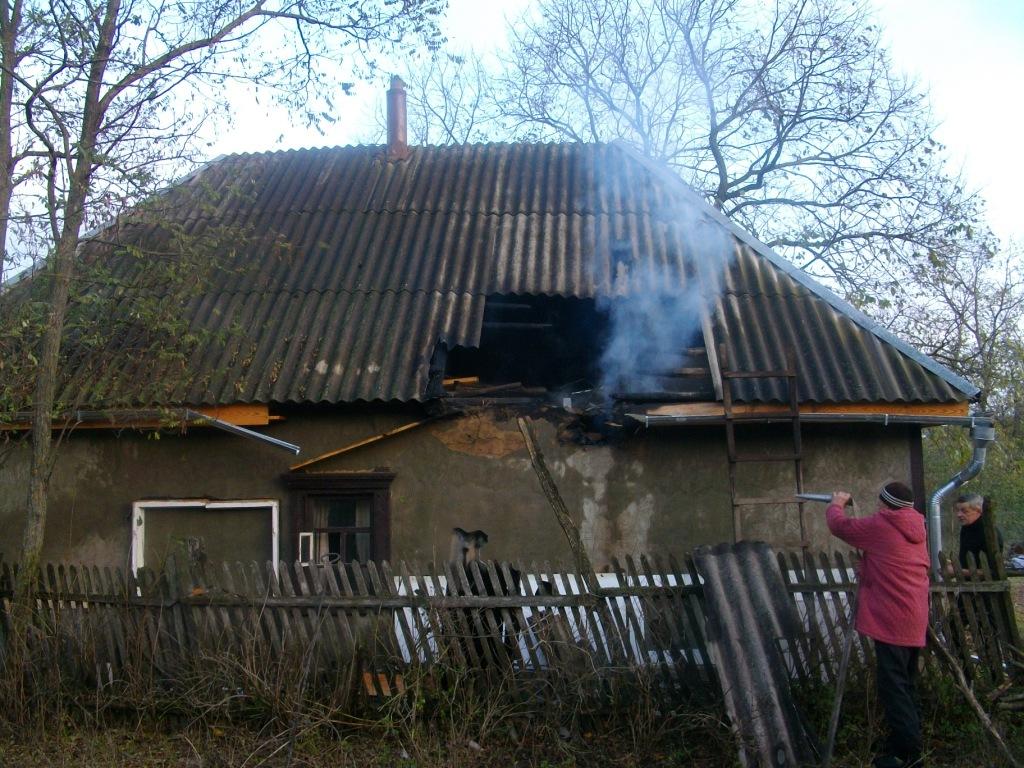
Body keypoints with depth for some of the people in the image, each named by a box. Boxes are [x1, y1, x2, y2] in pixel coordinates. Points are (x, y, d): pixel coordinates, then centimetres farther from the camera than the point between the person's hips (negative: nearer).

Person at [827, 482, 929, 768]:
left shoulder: (878, 526, -12)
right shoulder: (916, 528, 10)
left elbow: (839, 525, 0)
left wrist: (837, 503, 20)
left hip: (892, 619, -8)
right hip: (914, 619, 8)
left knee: (893, 686, -5)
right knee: (905, 684, 17)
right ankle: (908, 742, 23)